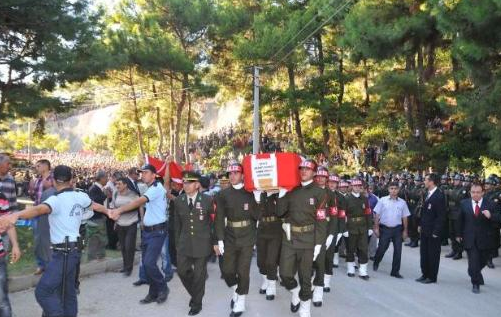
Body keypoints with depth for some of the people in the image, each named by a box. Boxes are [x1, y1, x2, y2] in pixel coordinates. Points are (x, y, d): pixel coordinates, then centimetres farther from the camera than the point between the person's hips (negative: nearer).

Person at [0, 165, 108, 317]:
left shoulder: (57, 199, -16)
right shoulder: (80, 196, 6)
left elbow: (39, 209, -37)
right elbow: (95, 205, 25)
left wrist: (15, 215, -55)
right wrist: (108, 212, 48)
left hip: (63, 253, -8)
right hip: (72, 250, 8)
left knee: (43, 292, -8)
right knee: (67, 291, 17)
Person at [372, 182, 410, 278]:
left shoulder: (402, 202, 5)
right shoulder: (383, 200, -1)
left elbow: (404, 218, 9)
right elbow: (377, 215, 1)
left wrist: (405, 231, 8)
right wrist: (376, 227, -3)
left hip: (397, 229, 2)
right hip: (385, 228, -2)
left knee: (398, 250, 2)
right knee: (382, 248, 6)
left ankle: (395, 271, 15)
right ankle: (376, 263, 35)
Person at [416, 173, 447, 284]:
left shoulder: (439, 195, -17)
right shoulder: (428, 194, 9)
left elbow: (441, 215, -18)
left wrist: (436, 231, -18)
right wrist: (421, 225, 12)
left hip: (433, 231, -8)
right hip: (425, 230, 8)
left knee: (433, 254, 4)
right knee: (424, 253, 14)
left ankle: (432, 277, 15)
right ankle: (425, 274, 25)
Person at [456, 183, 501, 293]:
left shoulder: (491, 204, -5)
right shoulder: (464, 203, 0)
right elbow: (460, 220, 8)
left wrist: (490, 216, -29)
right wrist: (459, 234, 10)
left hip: (485, 239, 1)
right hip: (470, 239, 0)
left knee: (482, 262, 16)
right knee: (473, 262, -7)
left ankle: (475, 275, 45)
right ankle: (476, 283, 10)